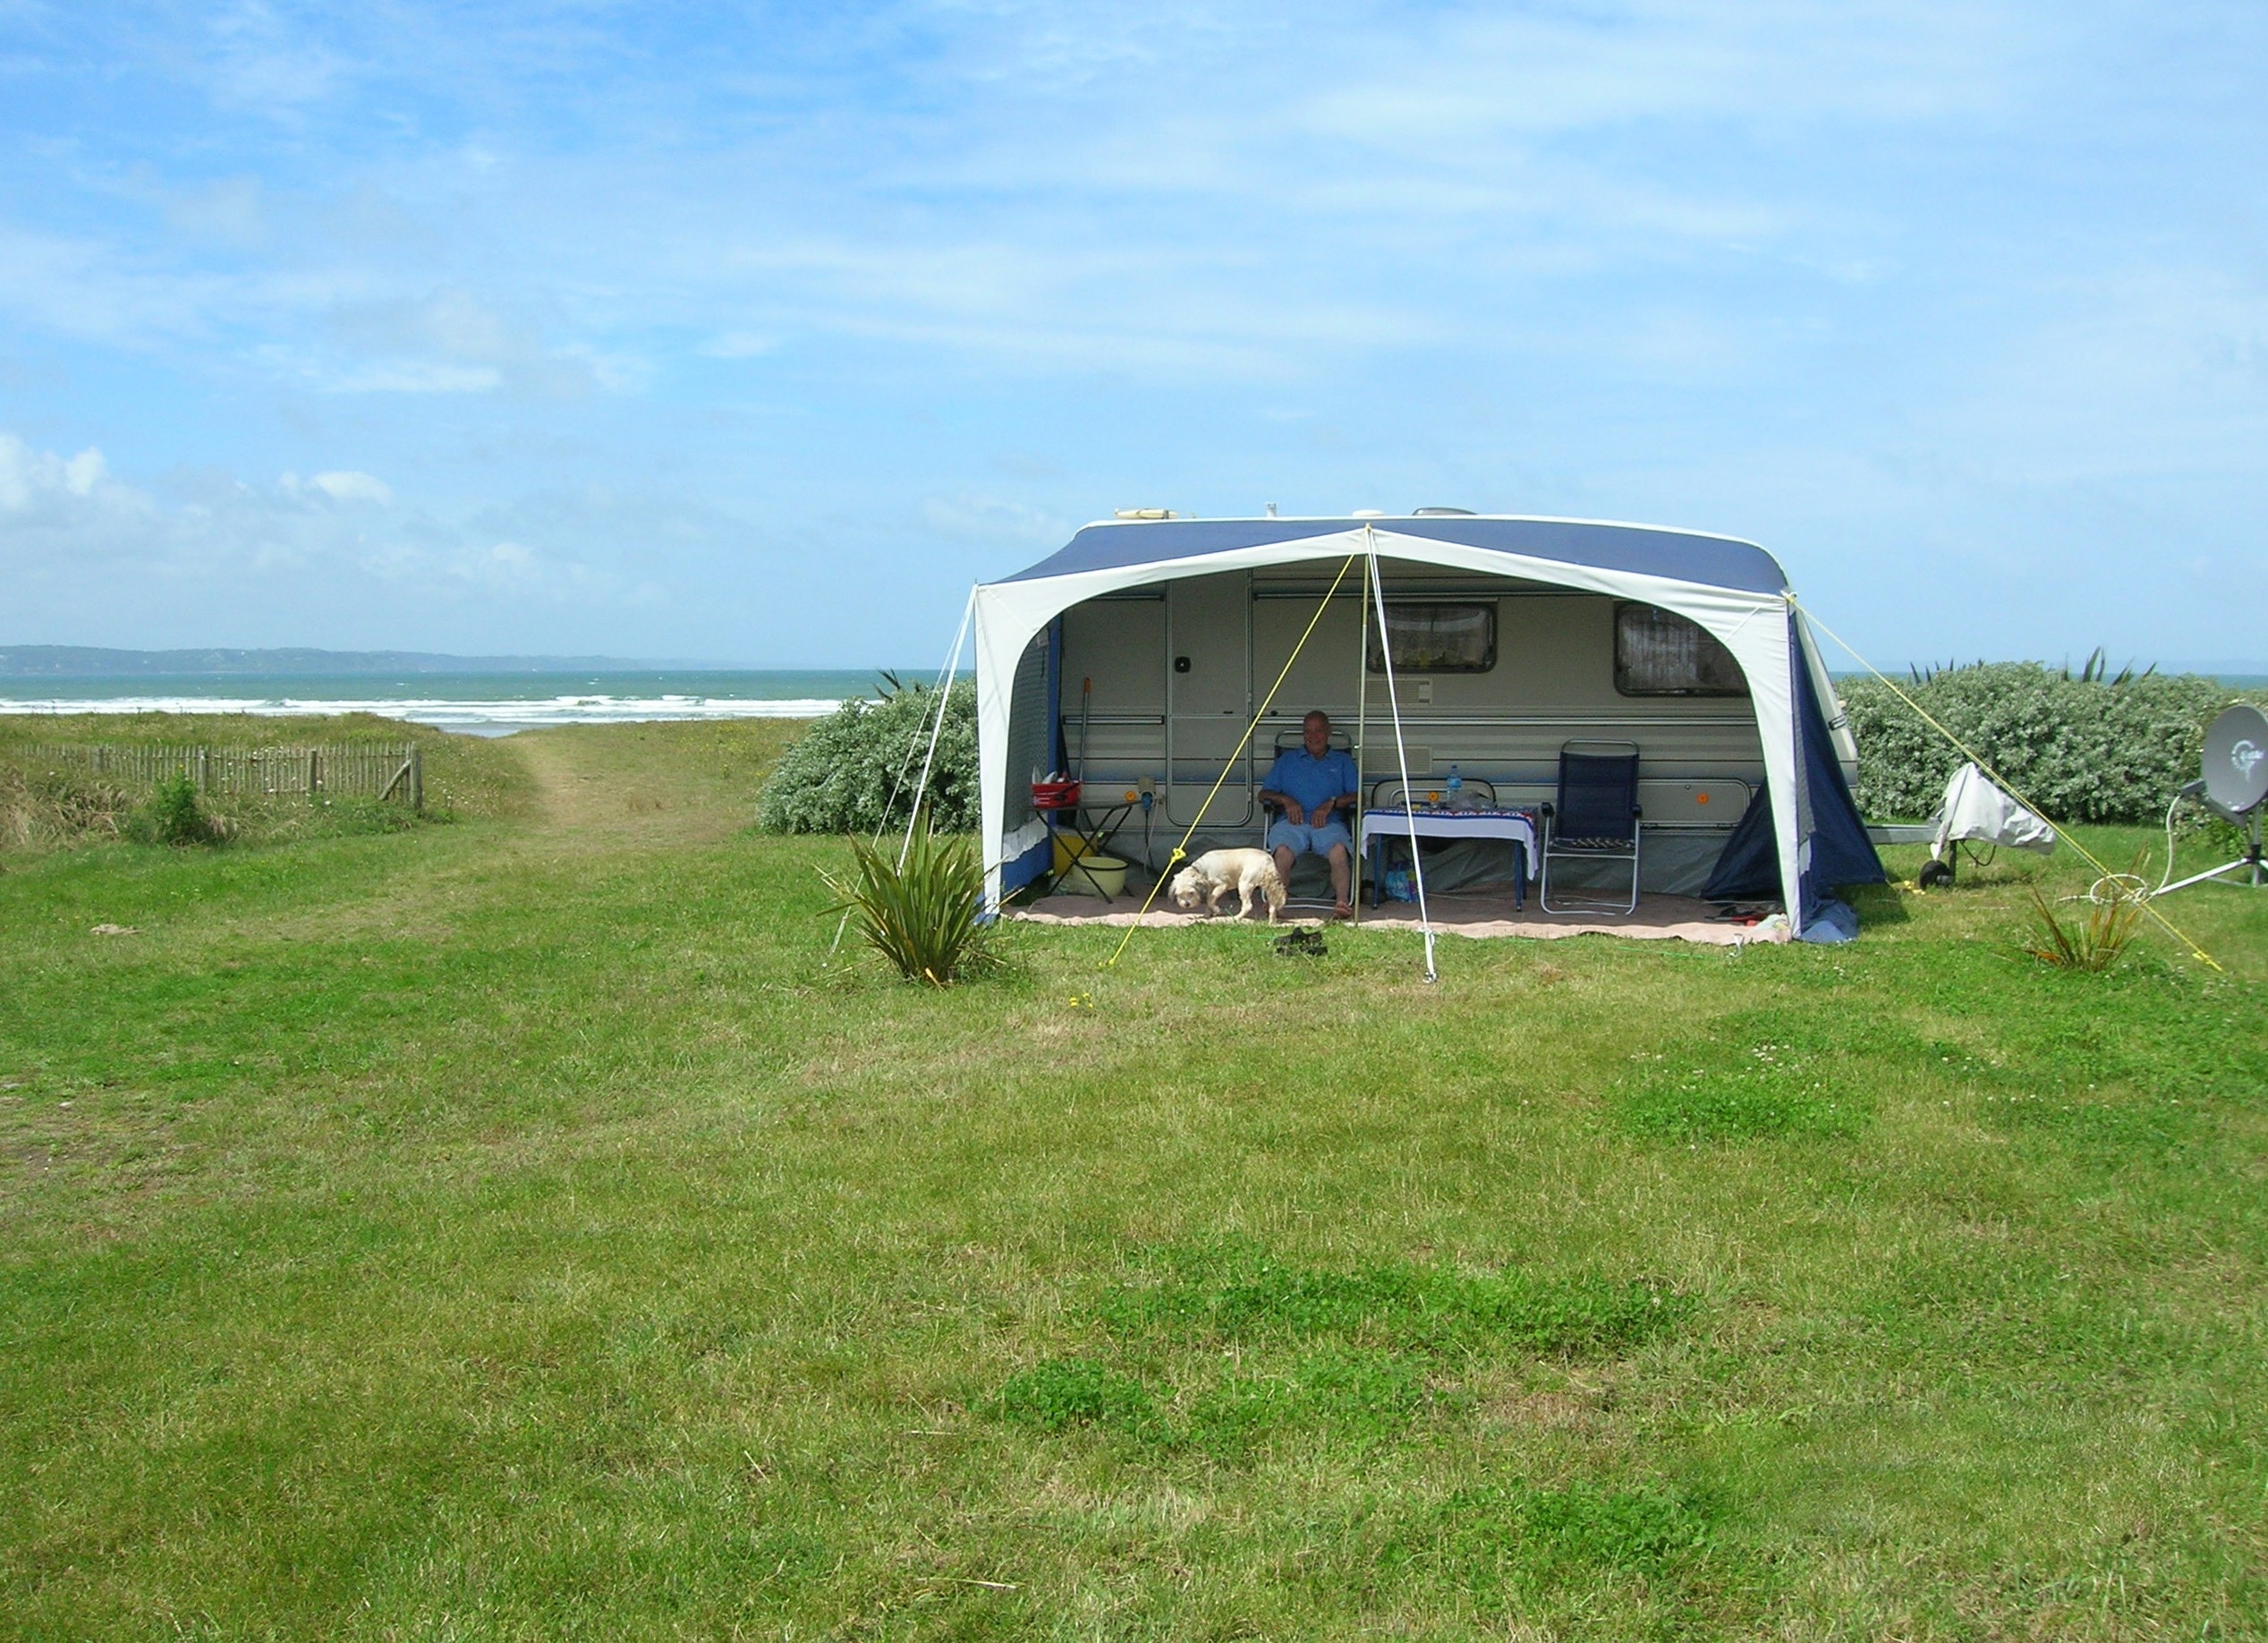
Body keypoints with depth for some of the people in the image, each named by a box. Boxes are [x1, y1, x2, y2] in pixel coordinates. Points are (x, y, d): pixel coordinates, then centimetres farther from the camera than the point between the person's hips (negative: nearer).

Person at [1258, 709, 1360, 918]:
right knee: (1283, 851, -36)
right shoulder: (1287, 759, 28)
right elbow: (1263, 794, 20)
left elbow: (1356, 796, 13)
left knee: (1339, 851, -37)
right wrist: (1285, 799, -2)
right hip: (1292, 821, 0)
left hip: (1328, 822, 0)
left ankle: (1343, 902, -50)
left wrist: (1332, 803, -6)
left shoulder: (1342, 762, 26)